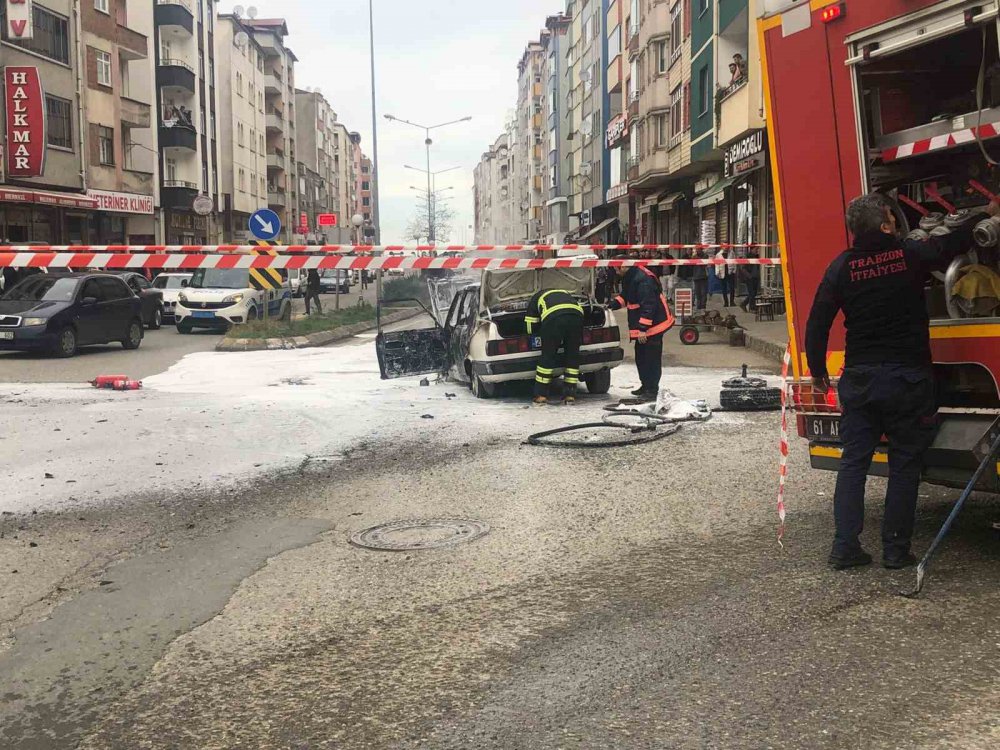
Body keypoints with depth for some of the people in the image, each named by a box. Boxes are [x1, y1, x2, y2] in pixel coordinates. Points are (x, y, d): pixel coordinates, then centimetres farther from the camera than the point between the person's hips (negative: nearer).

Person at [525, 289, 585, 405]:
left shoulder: (536, 298, 35)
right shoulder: (566, 294, 45)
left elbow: (530, 327, 28)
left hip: (553, 317, -3)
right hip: (576, 315, 3)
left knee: (548, 356, 7)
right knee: (573, 355, 14)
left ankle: (541, 395, 11)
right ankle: (570, 395, 16)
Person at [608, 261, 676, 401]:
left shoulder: (643, 279, -25)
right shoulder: (630, 278, 8)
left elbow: (648, 305, -28)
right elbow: (626, 296, 23)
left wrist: (643, 328, -28)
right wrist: (614, 304, 4)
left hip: (654, 324, -11)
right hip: (642, 326, 11)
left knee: (652, 359, -6)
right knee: (641, 357, 18)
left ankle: (652, 391, -1)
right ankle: (646, 386, 30)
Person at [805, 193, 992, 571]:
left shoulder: (842, 266, -2)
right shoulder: (911, 254, -6)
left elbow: (818, 322, -1)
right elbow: (953, 244, 14)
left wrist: (818, 370, 12)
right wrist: (985, 215, 33)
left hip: (859, 379, 2)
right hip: (907, 377, -2)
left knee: (853, 462, 7)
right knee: (905, 464, 7)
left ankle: (845, 547, 4)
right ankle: (896, 549, 9)